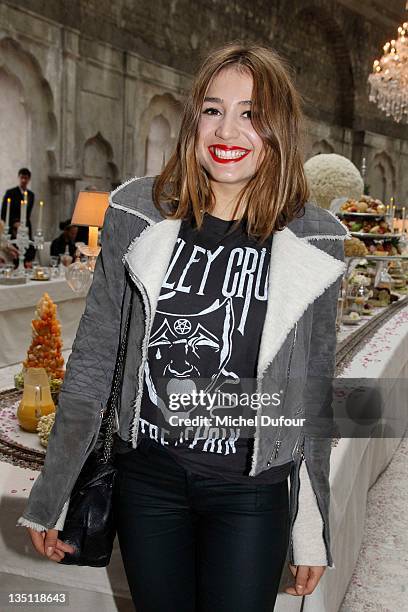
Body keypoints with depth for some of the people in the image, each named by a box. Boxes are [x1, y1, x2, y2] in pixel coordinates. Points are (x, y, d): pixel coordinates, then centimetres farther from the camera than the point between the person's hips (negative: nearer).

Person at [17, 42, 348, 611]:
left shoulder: (314, 242, -7)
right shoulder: (138, 212, -7)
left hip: (252, 490, -1)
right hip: (147, 475, 1)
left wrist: (313, 534, 6)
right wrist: (49, 497, 3)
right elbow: (94, 357, -1)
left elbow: (314, 393, 1)